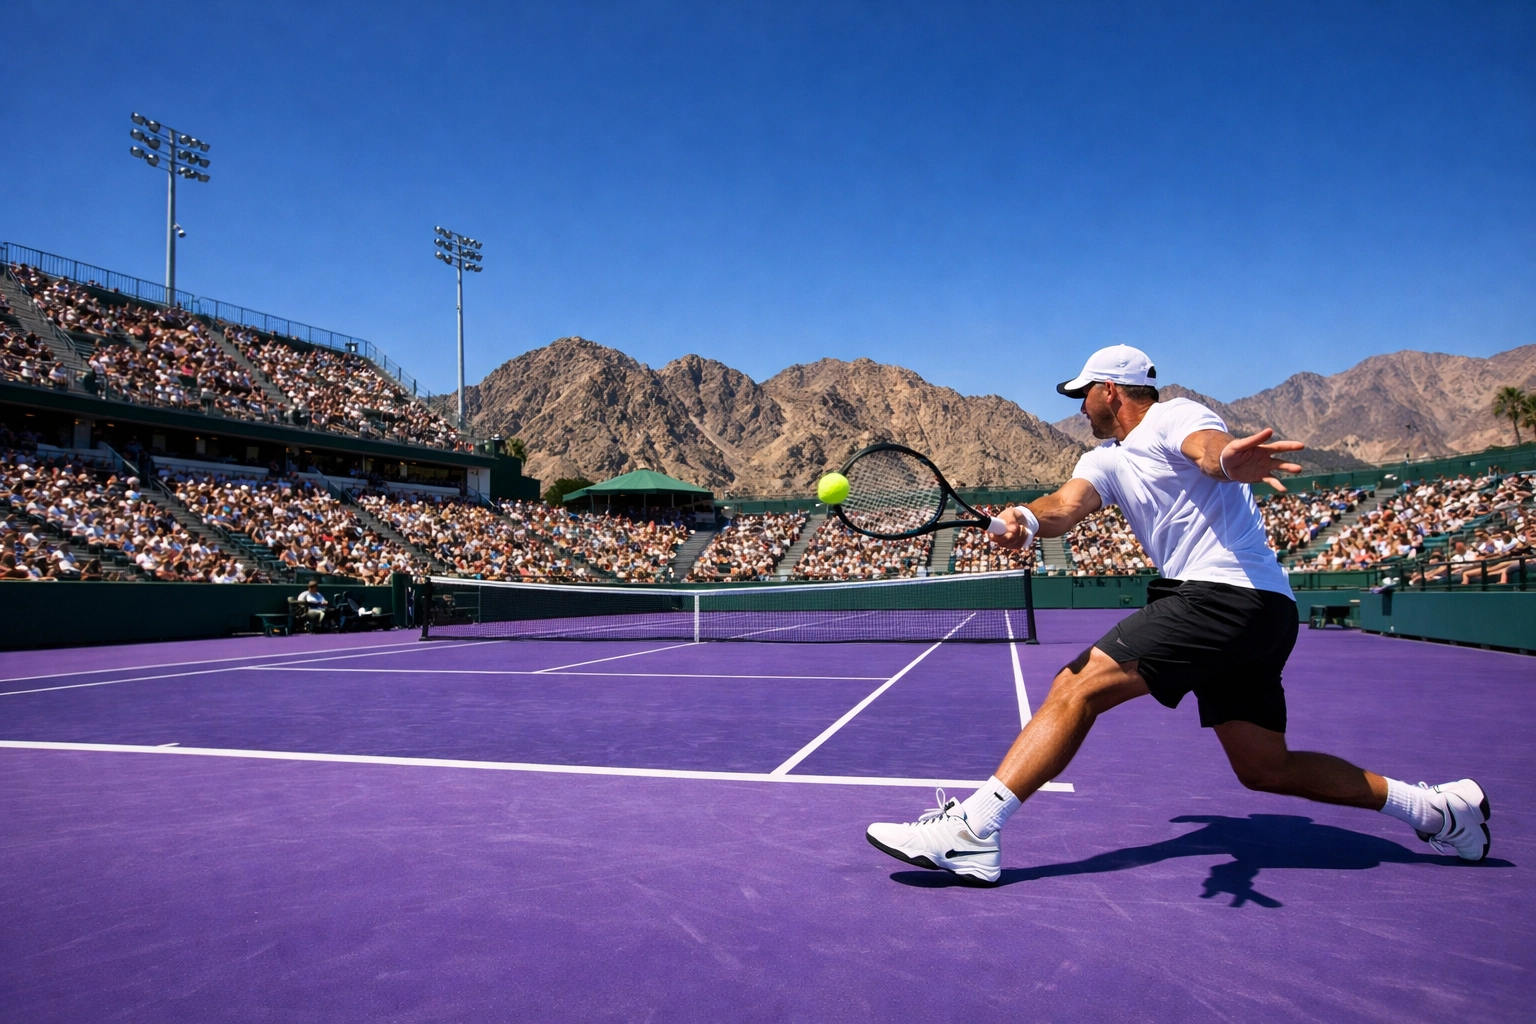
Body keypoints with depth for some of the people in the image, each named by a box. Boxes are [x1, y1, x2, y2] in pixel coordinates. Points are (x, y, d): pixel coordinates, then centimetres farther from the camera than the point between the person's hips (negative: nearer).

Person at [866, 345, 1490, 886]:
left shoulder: (1175, 416, -2)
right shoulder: (1106, 459, 19)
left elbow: (1210, 448, -27)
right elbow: (1069, 504, -1)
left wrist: (1229, 459, -52)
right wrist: (1029, 519, -25)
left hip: (1229, 591, -10)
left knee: (1076, 688, -19)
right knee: (1266, 768, 16)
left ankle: (972, 831, -23)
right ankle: (1438, 807, 28)